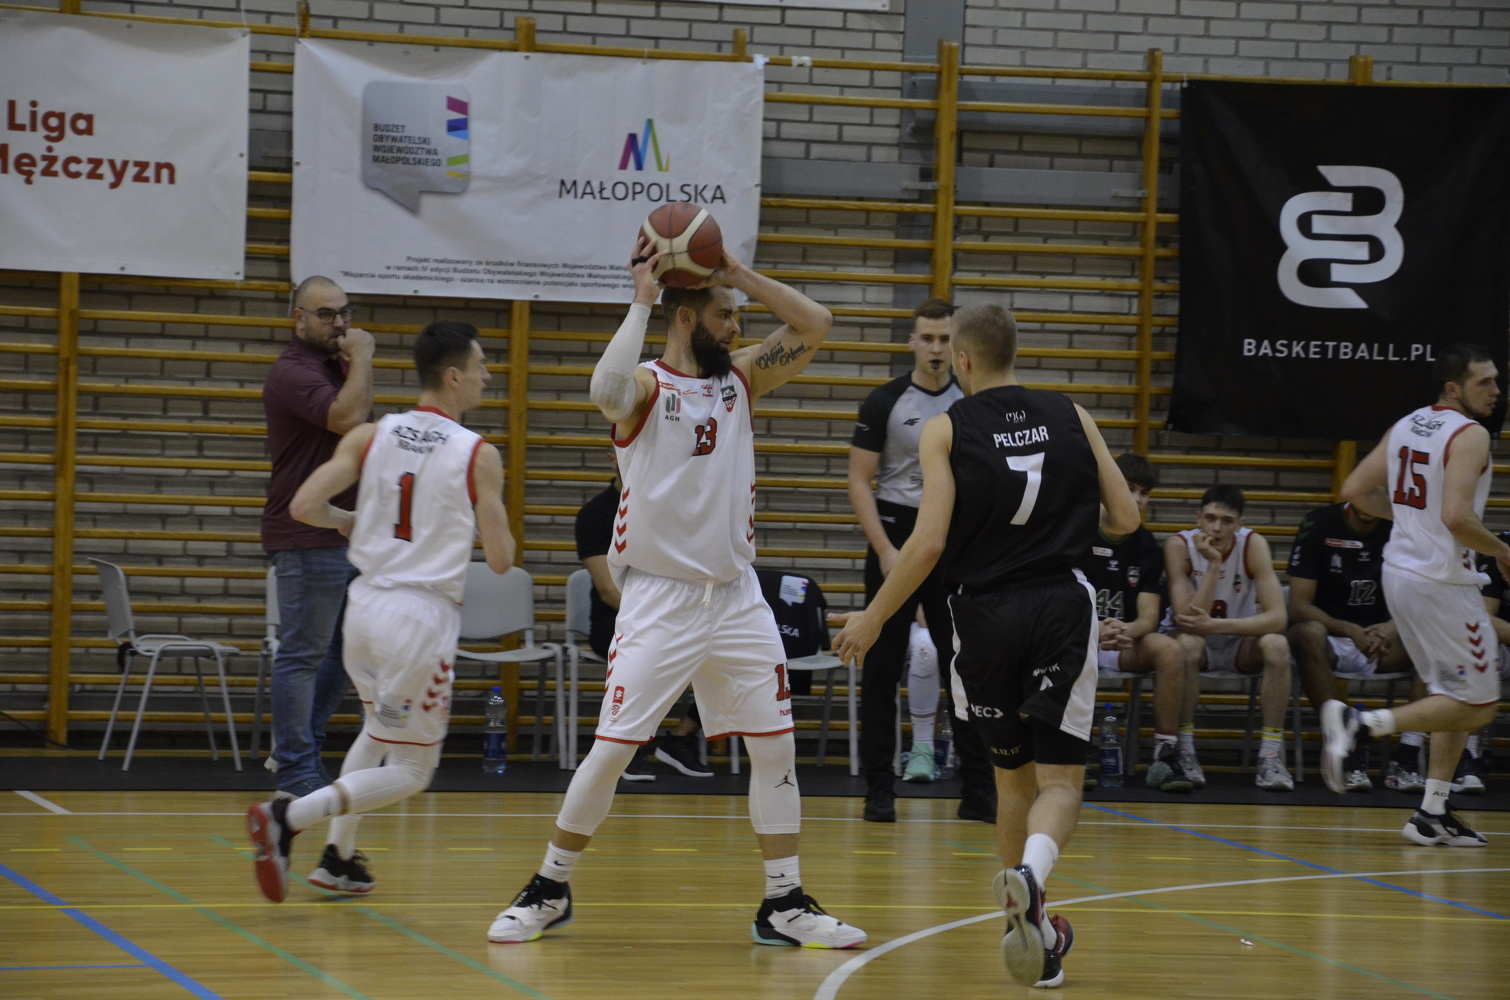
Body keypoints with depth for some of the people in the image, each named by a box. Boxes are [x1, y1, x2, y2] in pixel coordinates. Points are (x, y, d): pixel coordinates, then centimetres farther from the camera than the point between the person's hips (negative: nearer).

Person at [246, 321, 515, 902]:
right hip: (423, 614, -6)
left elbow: (304, 506, -4)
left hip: (366, 603, 6)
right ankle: (286, 819, -14)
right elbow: (500, 560, -5)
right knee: (410, 771, 3)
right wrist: (489, 515, 16)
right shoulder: (479, 456, -7)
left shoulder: (371, 437, 3)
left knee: (378, 729, 31)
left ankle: (338, 857, 30)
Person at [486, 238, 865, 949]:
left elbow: (816, 326, 4)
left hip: (736, 597, 5)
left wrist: (740, 275, -6)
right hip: (659, 598, -5)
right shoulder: (646, 385, -9)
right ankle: (550, 890, 11)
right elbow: (606, 390, -33)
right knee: (611, 750, -4)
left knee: (776, 746, 3)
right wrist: (641, 301, -25)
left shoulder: (740, 377, 8)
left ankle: (785, 905, 11)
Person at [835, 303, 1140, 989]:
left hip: (986, 615, 0)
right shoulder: (1070, 417, 6)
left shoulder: (946, 430, -1)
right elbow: (1126, 519, 5)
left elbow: (929, 543, -10)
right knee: (1059, 777, -1)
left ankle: (1033, 933, 22)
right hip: (1062, 609, 0)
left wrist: (874, 617, 1)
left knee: (1012, 774, 17)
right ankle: (1030, 874, -32)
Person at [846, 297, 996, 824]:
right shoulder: (886, 401, -2)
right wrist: (885, 550, -13)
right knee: (883, 666, 0)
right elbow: (860, 482, -3)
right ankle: (879, 790, 5)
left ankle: (977, 790, 5)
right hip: (896, 531, -2)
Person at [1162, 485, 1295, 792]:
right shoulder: (1179, 546, -20)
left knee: (1276, 645, -30)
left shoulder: (1253, 545, -18)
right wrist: (1213, 564, -36)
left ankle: (1271, 755, -23)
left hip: (1240, 642, 1)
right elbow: (1186, 620, -29)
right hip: (1194, 637, -1)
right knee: (1188, 644, -36)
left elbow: (1277, 617, -26)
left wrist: (1216, 626, -36)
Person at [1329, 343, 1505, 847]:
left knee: (1455, 696, 19)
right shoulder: (1470, 435, -15)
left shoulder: (1406, 426, 10)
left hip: (1401, 572, 9)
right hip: (1443, 579, -9)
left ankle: (1433, 814, 16)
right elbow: (1457, 518, -26)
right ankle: (1358, 724, -12)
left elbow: (1354, 491, 10)